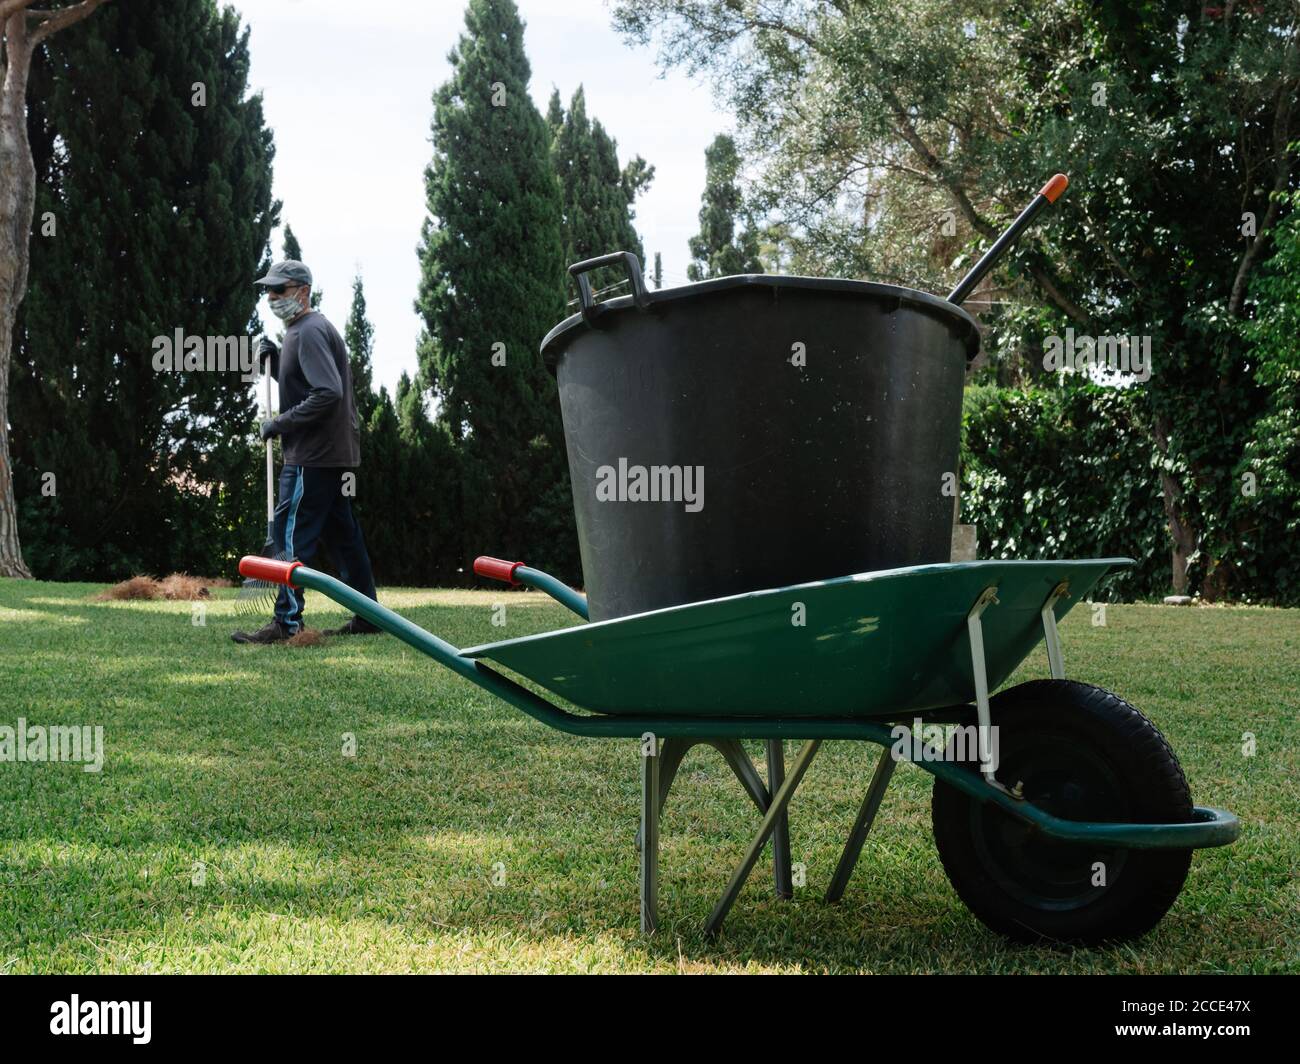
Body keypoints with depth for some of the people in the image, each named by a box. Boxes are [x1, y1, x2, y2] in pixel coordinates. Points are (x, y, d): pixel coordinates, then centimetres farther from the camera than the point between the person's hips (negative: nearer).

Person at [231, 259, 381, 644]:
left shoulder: (309, 331, -14)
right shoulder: (302, 331, 18)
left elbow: (327, 392, -24)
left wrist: (280, 424, -18)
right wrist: (274, 360, 8)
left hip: (313, 454, -10)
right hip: (333, 453, 10)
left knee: (291, 534, -7)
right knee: (342, 535, 13)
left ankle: (287, 621, -6)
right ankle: (366, 616, 17)